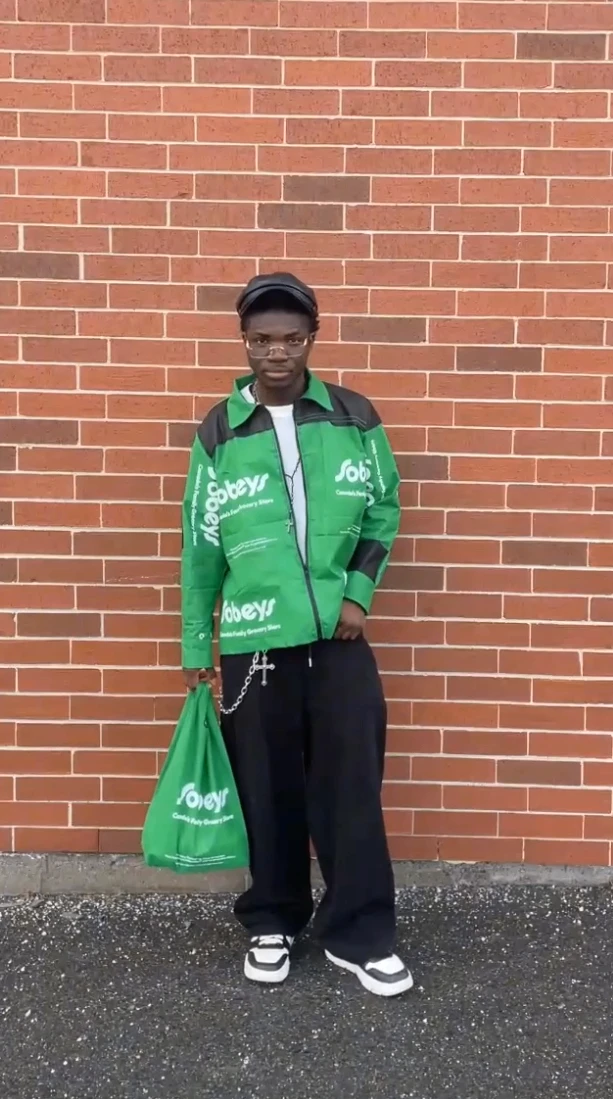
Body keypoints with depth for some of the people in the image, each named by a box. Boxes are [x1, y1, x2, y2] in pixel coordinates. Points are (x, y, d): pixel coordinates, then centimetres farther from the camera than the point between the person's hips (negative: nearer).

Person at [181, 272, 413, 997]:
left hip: (339, 638, 1)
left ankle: (360, 937, 19)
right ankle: (272, 925, 29)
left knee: (352, 789, 3)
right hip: (253, 643, 0)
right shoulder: (217, 434, -1)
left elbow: (384, 509, 10)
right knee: (268, 794, 10)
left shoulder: (355, 419, 1)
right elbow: (200, 547, 4)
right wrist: (194, 644, 6)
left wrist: (358, 592, -2)